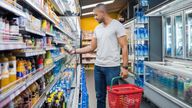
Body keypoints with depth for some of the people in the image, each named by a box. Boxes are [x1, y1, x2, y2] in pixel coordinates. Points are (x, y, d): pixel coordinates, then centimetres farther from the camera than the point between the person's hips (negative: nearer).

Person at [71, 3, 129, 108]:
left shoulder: (117, 25, -6)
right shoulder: (97, 29, 13)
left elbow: (124, 47, -9)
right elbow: (92, 47, 15)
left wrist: (124, 67, -15)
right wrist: (75, 51, 8)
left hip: (112, 67, -6)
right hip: (98, 67, 6)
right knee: (100, 96, 14)